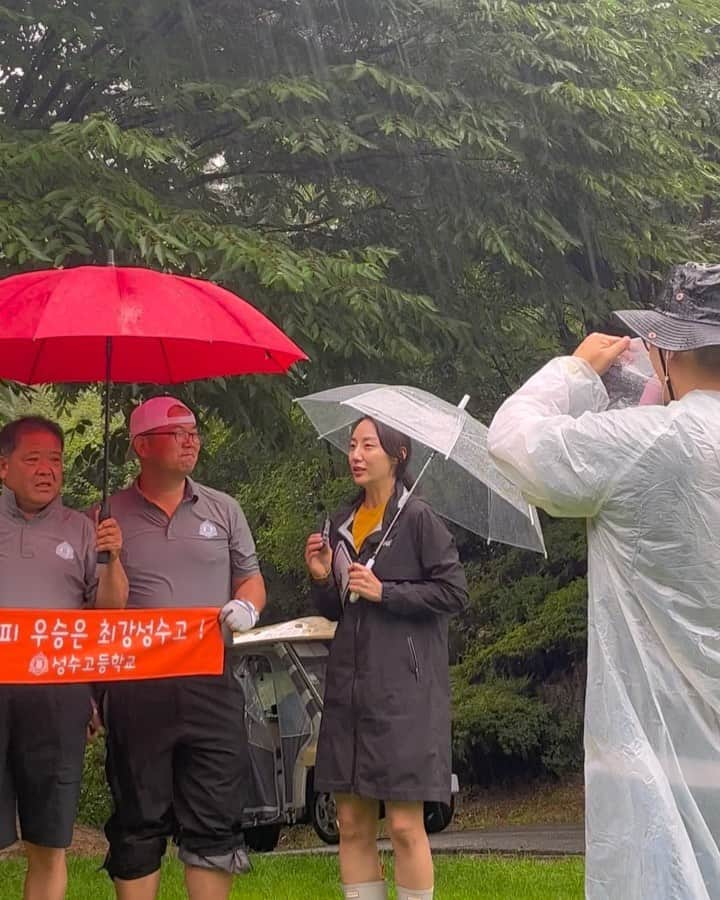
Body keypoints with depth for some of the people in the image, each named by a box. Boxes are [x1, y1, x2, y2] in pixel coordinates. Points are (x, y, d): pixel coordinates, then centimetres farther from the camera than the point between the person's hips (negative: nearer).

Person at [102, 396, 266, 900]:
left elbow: (251, 579, 16)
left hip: (211, 683, 2)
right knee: (138, 822, 5)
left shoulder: (223, 509, 11)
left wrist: (247, 606, -3)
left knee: (215, 821, 2)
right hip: (135, 687, -2)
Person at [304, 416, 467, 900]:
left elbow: (454, 592, -9)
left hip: (404, 690, -6)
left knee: (404, 824, -3)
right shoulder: (343, 524, 14)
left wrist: (384, 592, -13)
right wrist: (323, 578, -1)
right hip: (349, 687, 6)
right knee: (353, 824, 7)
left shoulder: (417, 517, -5)